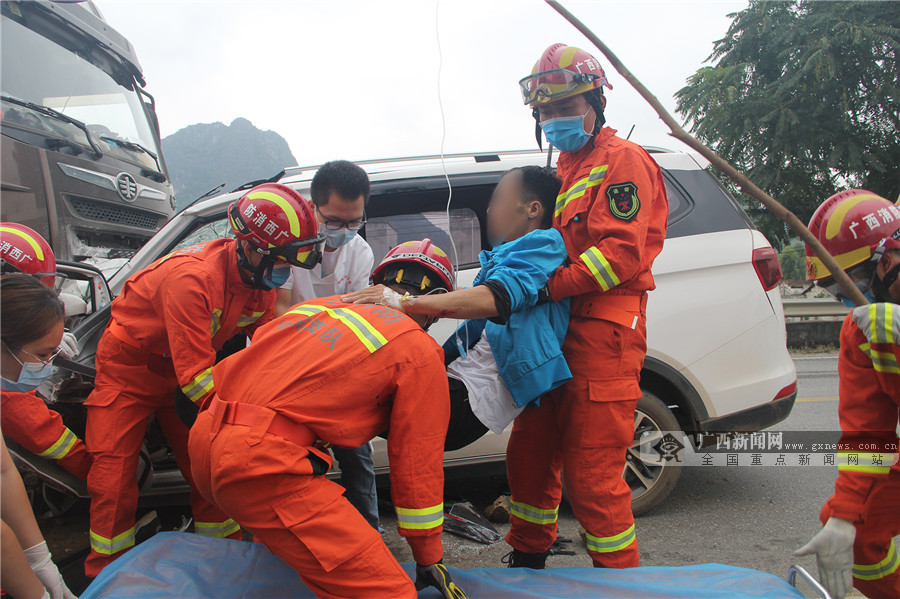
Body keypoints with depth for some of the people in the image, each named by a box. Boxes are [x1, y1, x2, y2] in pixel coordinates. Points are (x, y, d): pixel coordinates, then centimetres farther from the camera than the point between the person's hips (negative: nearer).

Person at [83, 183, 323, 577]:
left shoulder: (261, 282, -13)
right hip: (130, 364, -6)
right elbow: (196, 375, -37)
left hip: (185, 368, 6)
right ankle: (105, 575, 15)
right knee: (113, 475, -3)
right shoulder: (192, 278, -37)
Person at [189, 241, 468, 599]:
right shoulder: (419, 351, 0)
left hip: (204, 441, 9)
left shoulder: (319, 305, 19)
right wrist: (429, 562, 16)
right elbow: (417, 465, 4)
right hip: (264, 466, -9)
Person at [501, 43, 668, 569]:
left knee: (592, 472, -6)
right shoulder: (564, 170, 24)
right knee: (530, 452, 14)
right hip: (559, 330, 9)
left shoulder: (622, 160, -4)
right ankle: (529, 558, 31)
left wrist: (547, 286, -26)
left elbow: (622, 251, -17)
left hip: (604, 332, -9)